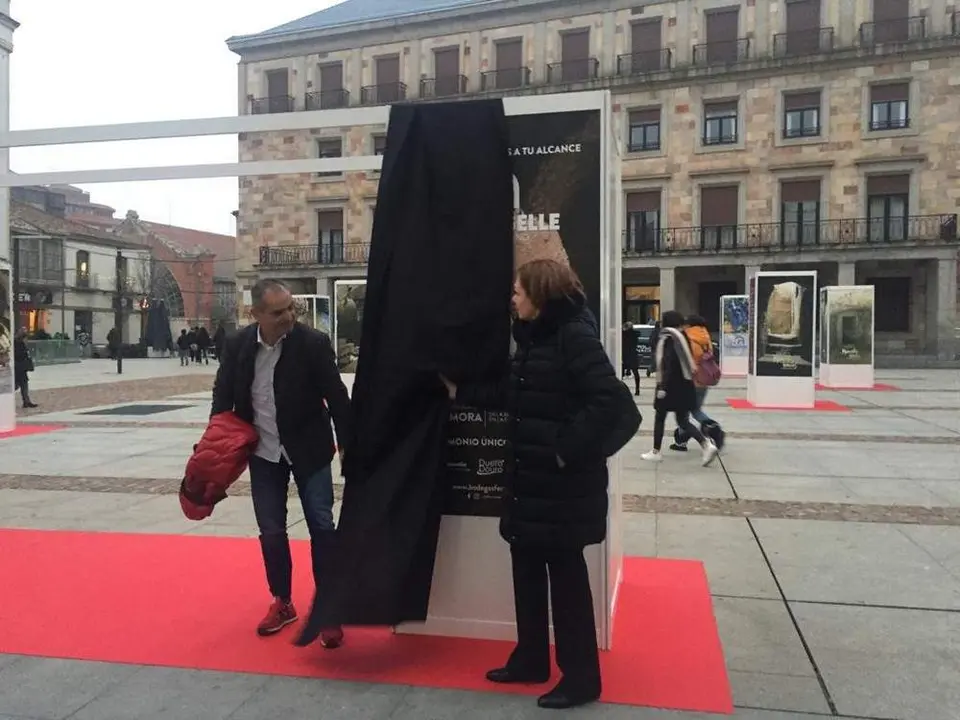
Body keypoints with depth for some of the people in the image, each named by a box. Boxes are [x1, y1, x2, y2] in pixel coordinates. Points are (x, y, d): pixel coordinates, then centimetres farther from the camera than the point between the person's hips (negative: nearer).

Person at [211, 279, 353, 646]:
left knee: (321, 527, -1)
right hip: (262, 452, 3)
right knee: (271, 531, 10)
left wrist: (347, 444, -11)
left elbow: (336, 395, -11)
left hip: (308, 449, -3)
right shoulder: (237, 345, -6)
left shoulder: (313, 342, -15)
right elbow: (223, 394, 7)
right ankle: (281, 603, 28)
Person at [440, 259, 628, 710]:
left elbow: (608, 400, -24)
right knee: (527, 567, 16)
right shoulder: (532, 339, 11)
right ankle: (530, 660, 34)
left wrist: (567, 450, -22)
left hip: (564, 481, -9)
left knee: (565, 572, 3)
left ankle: (581, 677, 20)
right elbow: (509, 396, 20)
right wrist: (460, 392, 21)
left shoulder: (575, 336, -17)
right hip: (528, 476, 9)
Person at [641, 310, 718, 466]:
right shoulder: (681, 337, 10)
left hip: (671, 386, -7)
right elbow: (684, 361, 14)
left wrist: (663, 387, -21)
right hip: (684, 384, 8)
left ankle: (656, 452, 17)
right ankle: (707, 445, -9)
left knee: (660, 418, 8)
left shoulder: (667, 339, -13)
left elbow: (668, 365, -21)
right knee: (683, 421, 8)